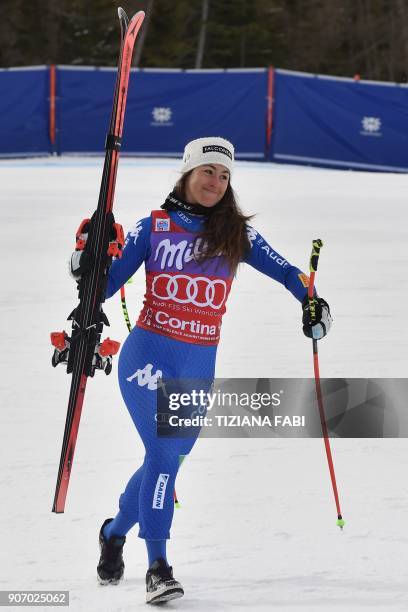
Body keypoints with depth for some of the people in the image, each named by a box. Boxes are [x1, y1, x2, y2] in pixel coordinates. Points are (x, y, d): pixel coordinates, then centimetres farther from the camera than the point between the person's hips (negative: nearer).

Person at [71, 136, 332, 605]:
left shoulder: (235, 233, 7)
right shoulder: (153, 227, 3)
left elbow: (282, 270, 2)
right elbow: (107, 286, 5)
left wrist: (310, 300, -16)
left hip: (200, 367, 3)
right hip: (148, 354, -3)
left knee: (167, 459, 11)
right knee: (164, 451, -18)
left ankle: (115, 532, 38)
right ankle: (157, 566, -16)